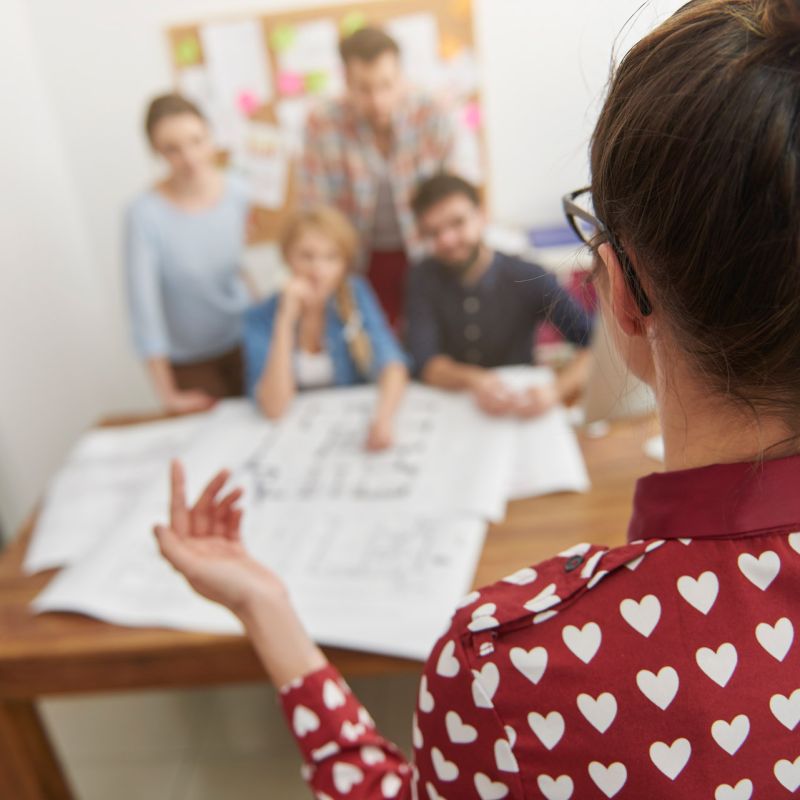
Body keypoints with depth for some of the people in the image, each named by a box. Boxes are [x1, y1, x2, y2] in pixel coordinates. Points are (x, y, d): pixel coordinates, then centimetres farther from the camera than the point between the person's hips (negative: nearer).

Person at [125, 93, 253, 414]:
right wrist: (167, 393, -18)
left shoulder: (236, 192, -10)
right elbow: (143, 306, -21)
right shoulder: (144, 214, -23)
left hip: (244, 341, 4)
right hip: (188, 360, -3)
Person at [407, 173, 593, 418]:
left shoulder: (529, 279, -11)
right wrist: (473, 381, -32)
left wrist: (556, 389, -34)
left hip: (520, 415, -2)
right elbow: (425, 361, -12)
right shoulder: (423, 278, -3)